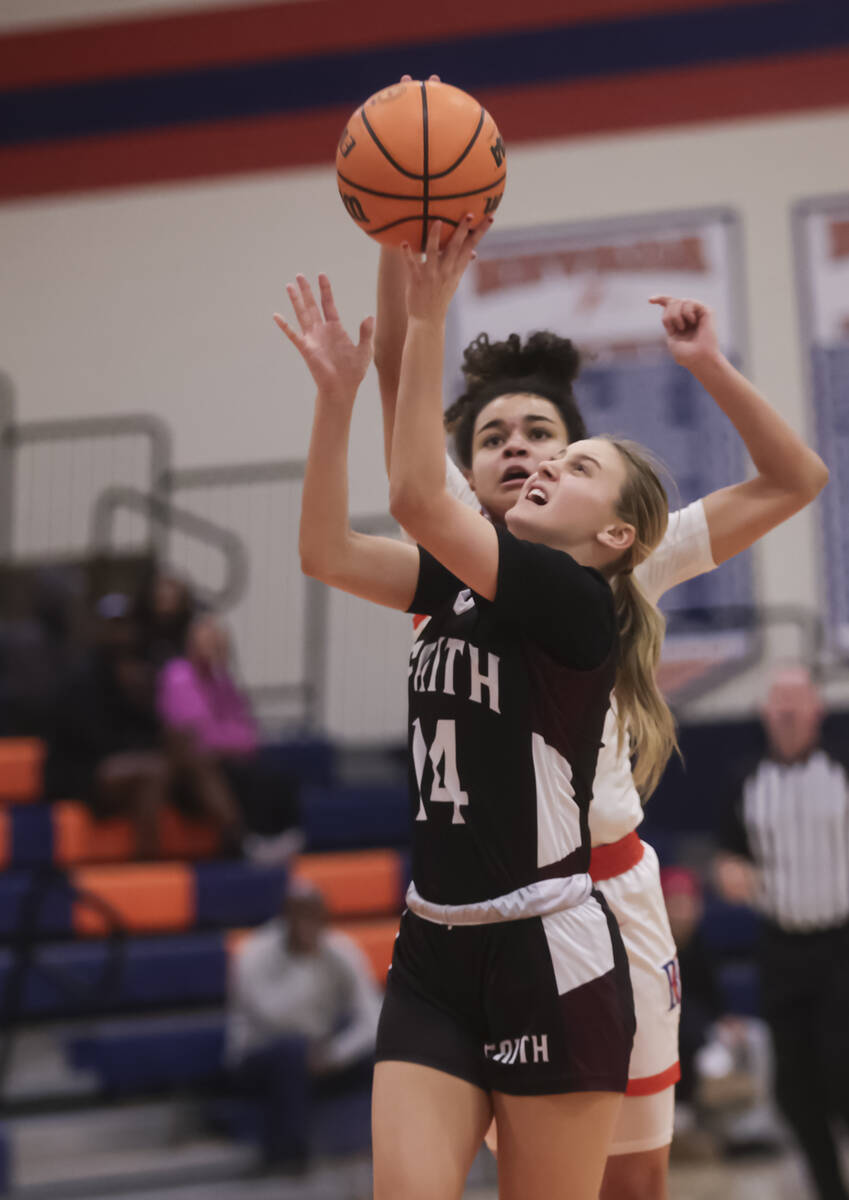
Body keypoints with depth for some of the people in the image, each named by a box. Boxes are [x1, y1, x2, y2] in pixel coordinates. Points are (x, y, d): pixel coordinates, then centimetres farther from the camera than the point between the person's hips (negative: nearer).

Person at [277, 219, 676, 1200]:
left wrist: (428, 318, -21)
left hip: (549, 957, -6)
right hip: (434, 948, 6)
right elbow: (327, 551, 1)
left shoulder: (577, 603, -11)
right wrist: (336, 391, -3)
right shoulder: (462, 583, 10)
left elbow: (416, 497, -22)